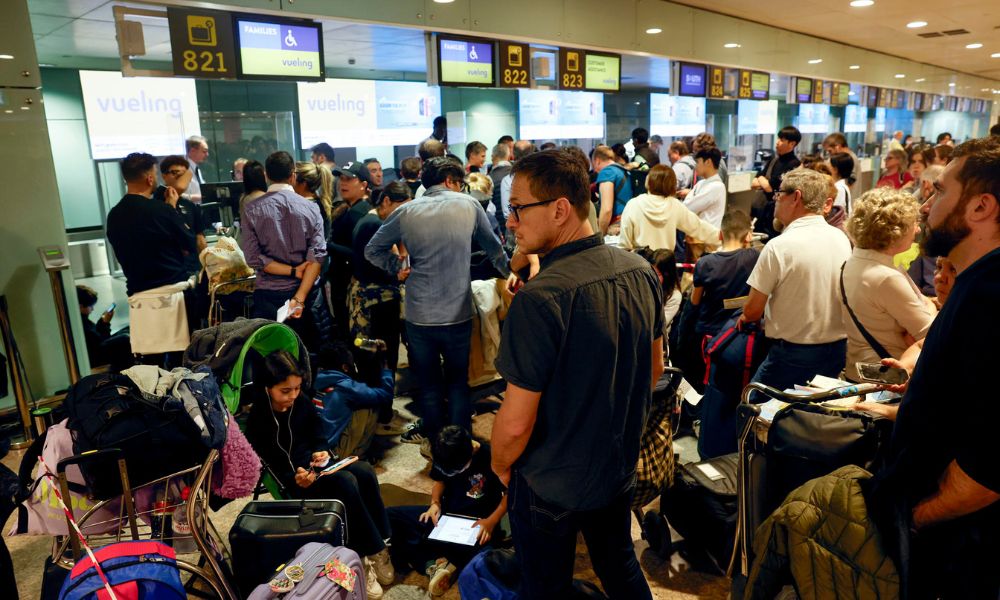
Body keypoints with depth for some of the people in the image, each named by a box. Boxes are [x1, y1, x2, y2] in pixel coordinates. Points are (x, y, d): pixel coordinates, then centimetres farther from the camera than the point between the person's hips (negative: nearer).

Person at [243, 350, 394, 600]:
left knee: (365, 471, -23)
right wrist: (296, 480, -31)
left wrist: (322, 452, -13)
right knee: (346, 482, -32)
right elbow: (269, 470, -14)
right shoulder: (258, 420, -15)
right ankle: (374, 552, -19)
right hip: (290, 479, -6)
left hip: (317, 464, 6)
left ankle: (383, 541, -15)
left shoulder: (303, 402, -1)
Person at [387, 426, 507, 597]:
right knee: (390, 517, -14)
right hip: (445, 513, 6)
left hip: (477, 522, -5)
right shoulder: (443, 456, -6)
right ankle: (433, 563, -27)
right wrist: (435, 503, -8)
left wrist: (491, 521, -22)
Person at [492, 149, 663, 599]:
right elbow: (654, 368, 5)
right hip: (620, 469, 6)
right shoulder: (640, 271, -8)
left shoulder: (538, 299, -30)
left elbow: (516, 422, -26)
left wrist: (501, 467, -5)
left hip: (550, 487, -6)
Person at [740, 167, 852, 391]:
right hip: (837, 350, 7)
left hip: (792, 354, -6)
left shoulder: (779, 246, -18)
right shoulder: (842, 239, 2)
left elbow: (752, 311, -14)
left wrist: (745, 317, 9)